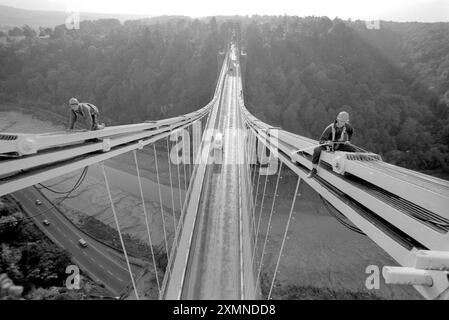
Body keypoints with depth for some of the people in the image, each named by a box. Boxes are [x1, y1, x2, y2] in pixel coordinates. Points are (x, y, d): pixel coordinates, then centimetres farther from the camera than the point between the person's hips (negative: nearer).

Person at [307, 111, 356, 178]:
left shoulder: (347, 126, -14)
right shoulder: (330, 128, -27)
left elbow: (351, 131, 14)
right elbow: (321, 140, -26)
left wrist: (348, 140, 11)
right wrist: (327, 142, -46)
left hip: (340, 145, 4)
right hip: (328, 145, -4)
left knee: (353, 150, -16)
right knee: (317, 150, -31)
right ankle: (313, 170, -17)